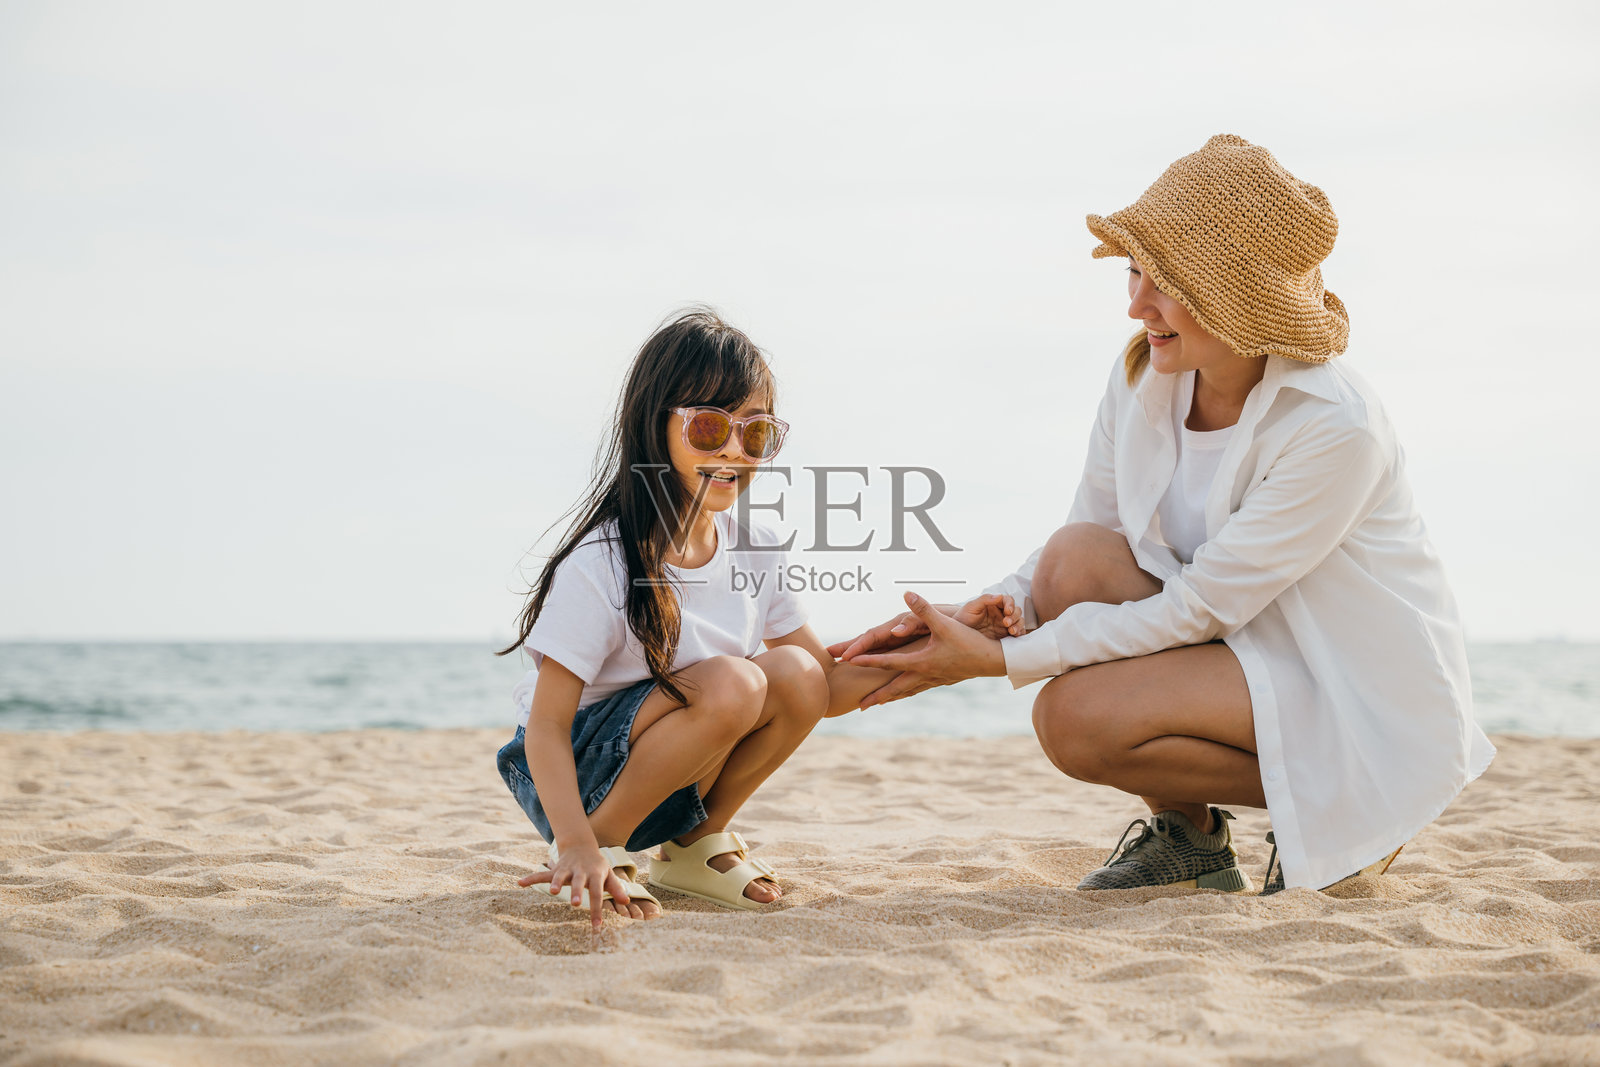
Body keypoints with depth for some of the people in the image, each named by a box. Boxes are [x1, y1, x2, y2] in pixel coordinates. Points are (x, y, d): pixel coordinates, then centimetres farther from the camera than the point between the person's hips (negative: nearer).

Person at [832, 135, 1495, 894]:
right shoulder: (1142, 377, -6)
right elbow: (1082, 540, 2)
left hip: (1377, 707, -7)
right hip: (1251, 652, 7)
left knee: (1077, 716, -24)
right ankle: (1182, 832, 0)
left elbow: (1199, 606, -25)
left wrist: (999, 659, -26)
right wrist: (978, 616, -19)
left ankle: (1338, 818, -3)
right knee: (1078, 557, -19)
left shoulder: (1337, 428, -27)